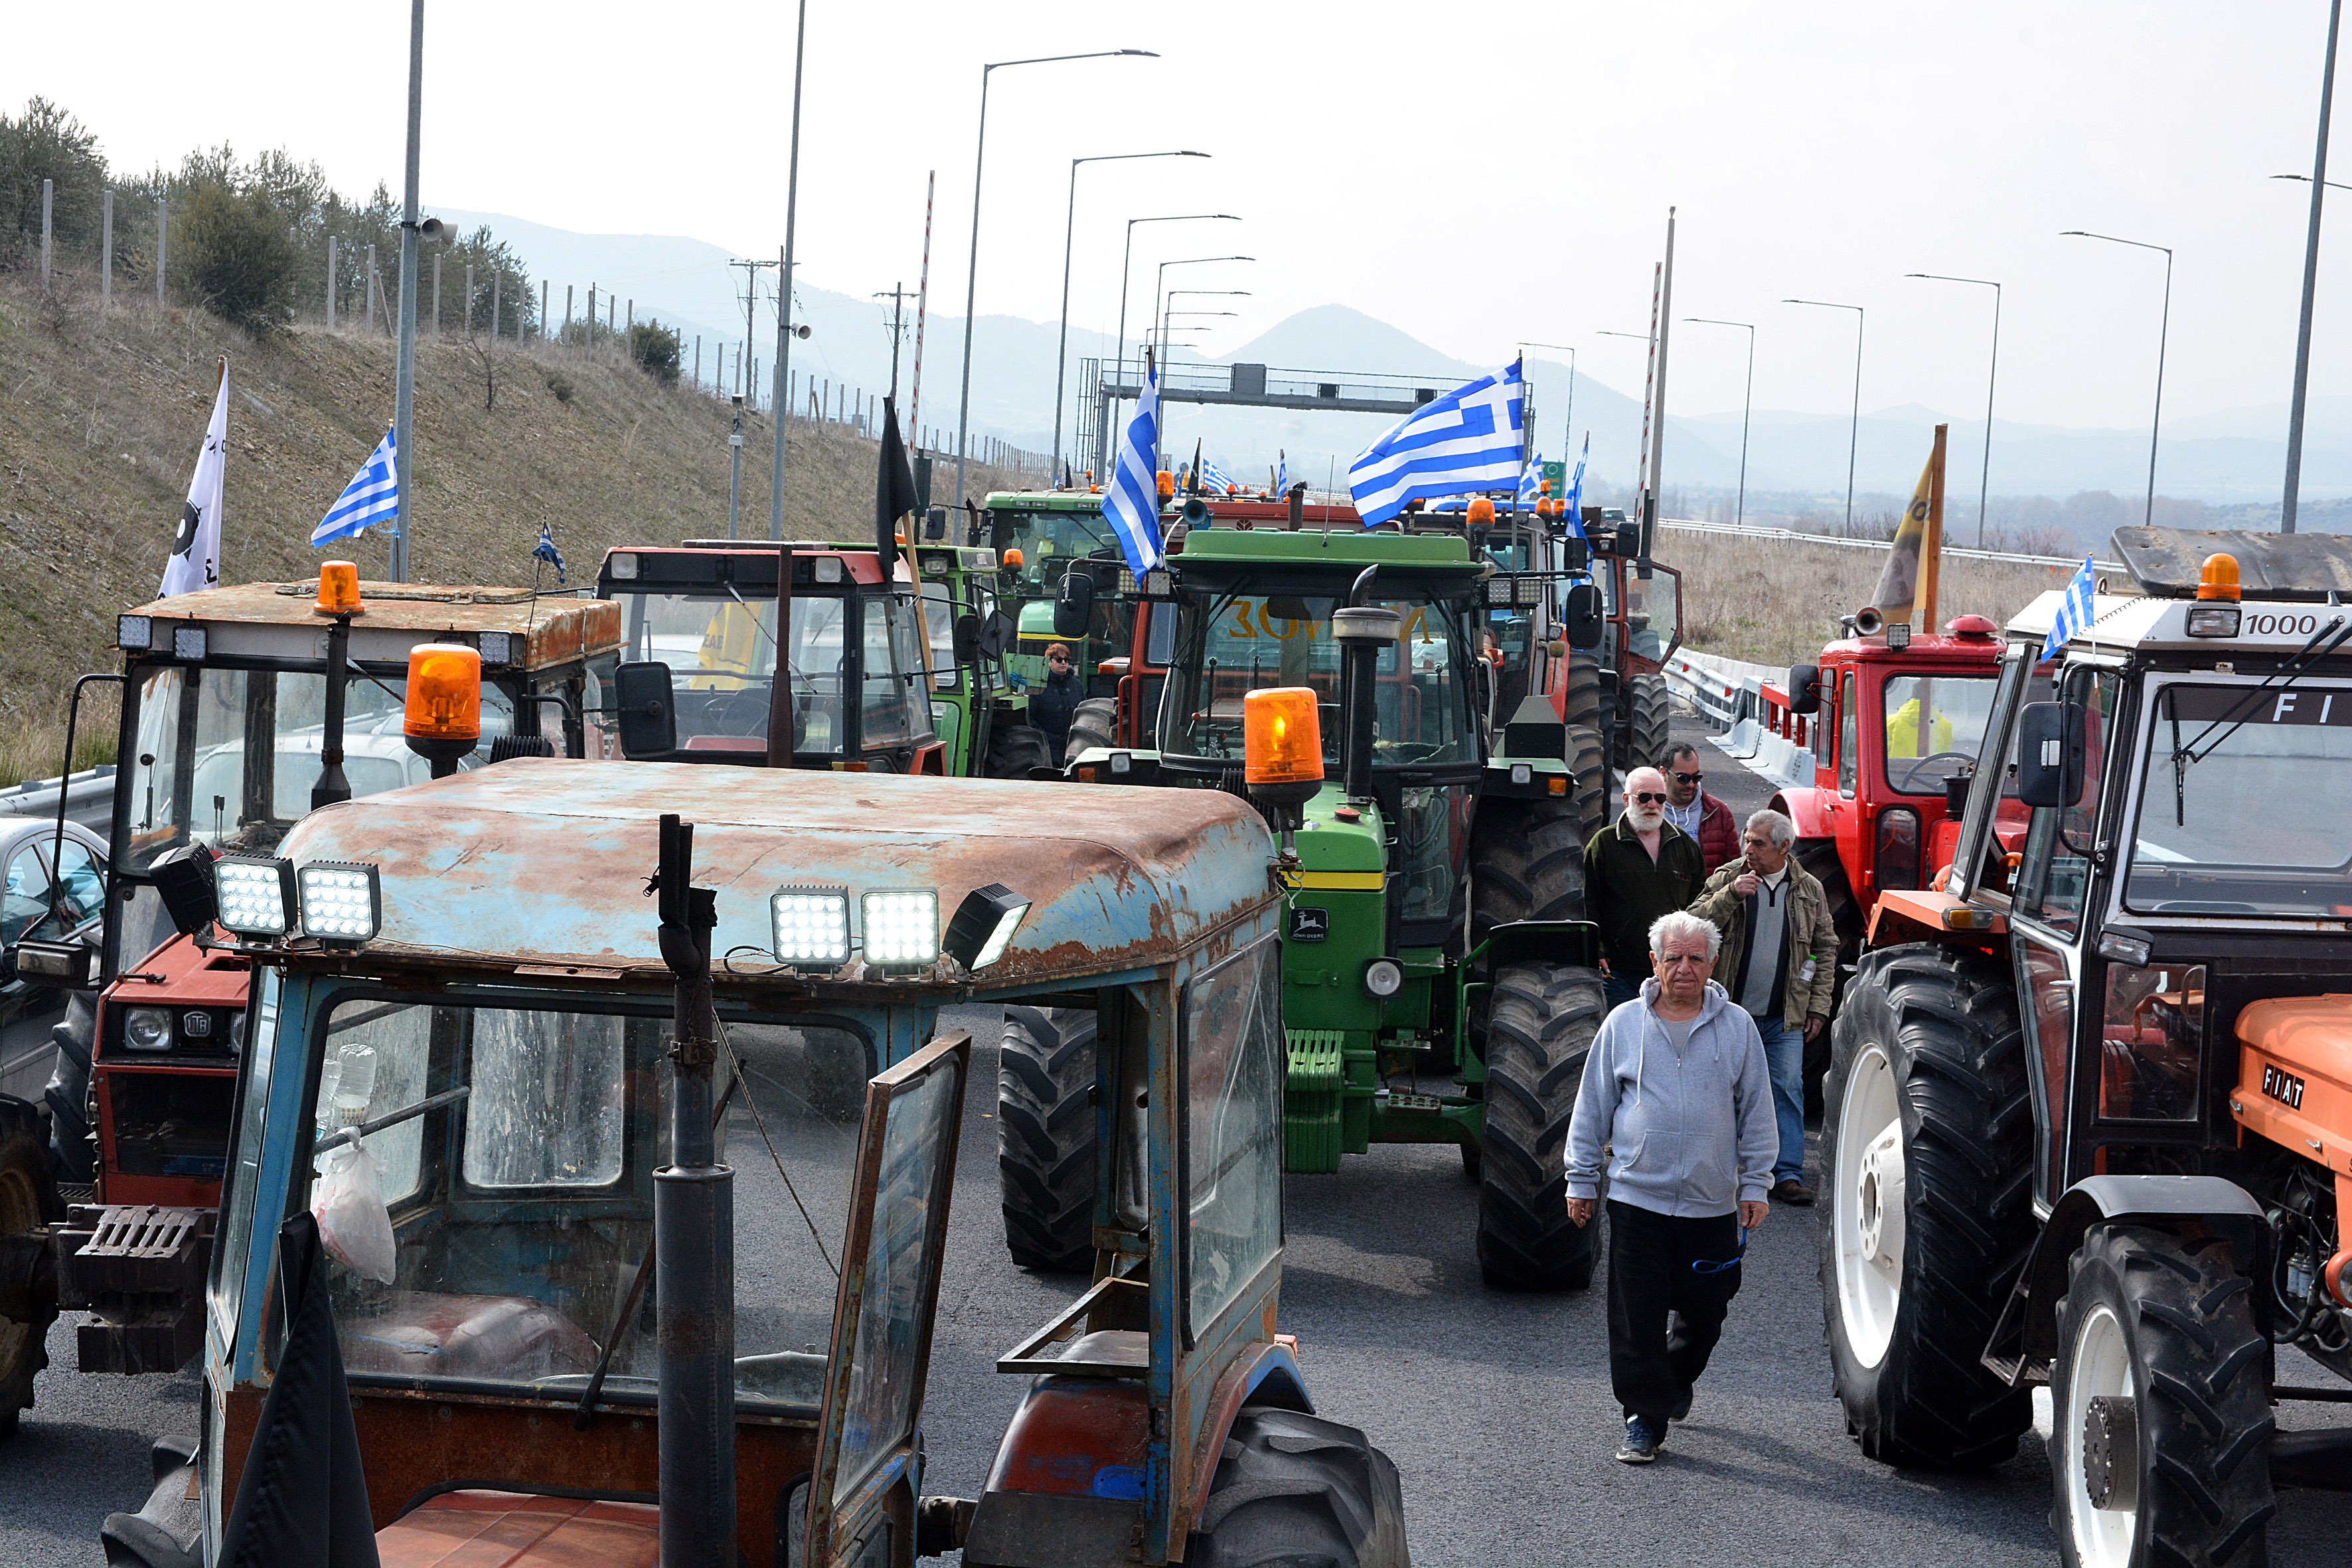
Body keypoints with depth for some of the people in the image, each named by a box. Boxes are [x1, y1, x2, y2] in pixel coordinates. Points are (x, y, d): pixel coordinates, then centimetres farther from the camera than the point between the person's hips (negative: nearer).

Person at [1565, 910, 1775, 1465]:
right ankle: (1645, 1418, 7)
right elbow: (1592, 1107, 9)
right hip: (1636, 1196, -1)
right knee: (1636, 1316, -3)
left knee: (1703, 1313, 10)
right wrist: (1581, 1180, 8)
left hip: (1713, 1204, 1)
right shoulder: (1623, 1025, 3)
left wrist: (1755, 1184, 6)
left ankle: (1676, 1378, 39)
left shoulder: (1737, 1028, 4)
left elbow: (1756, 1112, 9)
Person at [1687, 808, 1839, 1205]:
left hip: (1785, 1016, 0)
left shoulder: (1809, 890, 4)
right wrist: (1731, 894, -22)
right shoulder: (1726, 878, 1)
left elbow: (1826, 949, 11)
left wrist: (1818, 1007, 6)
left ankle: (1788, 1174, -2)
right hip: (1731, 1009, 0)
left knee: (1788, 1090, -5)